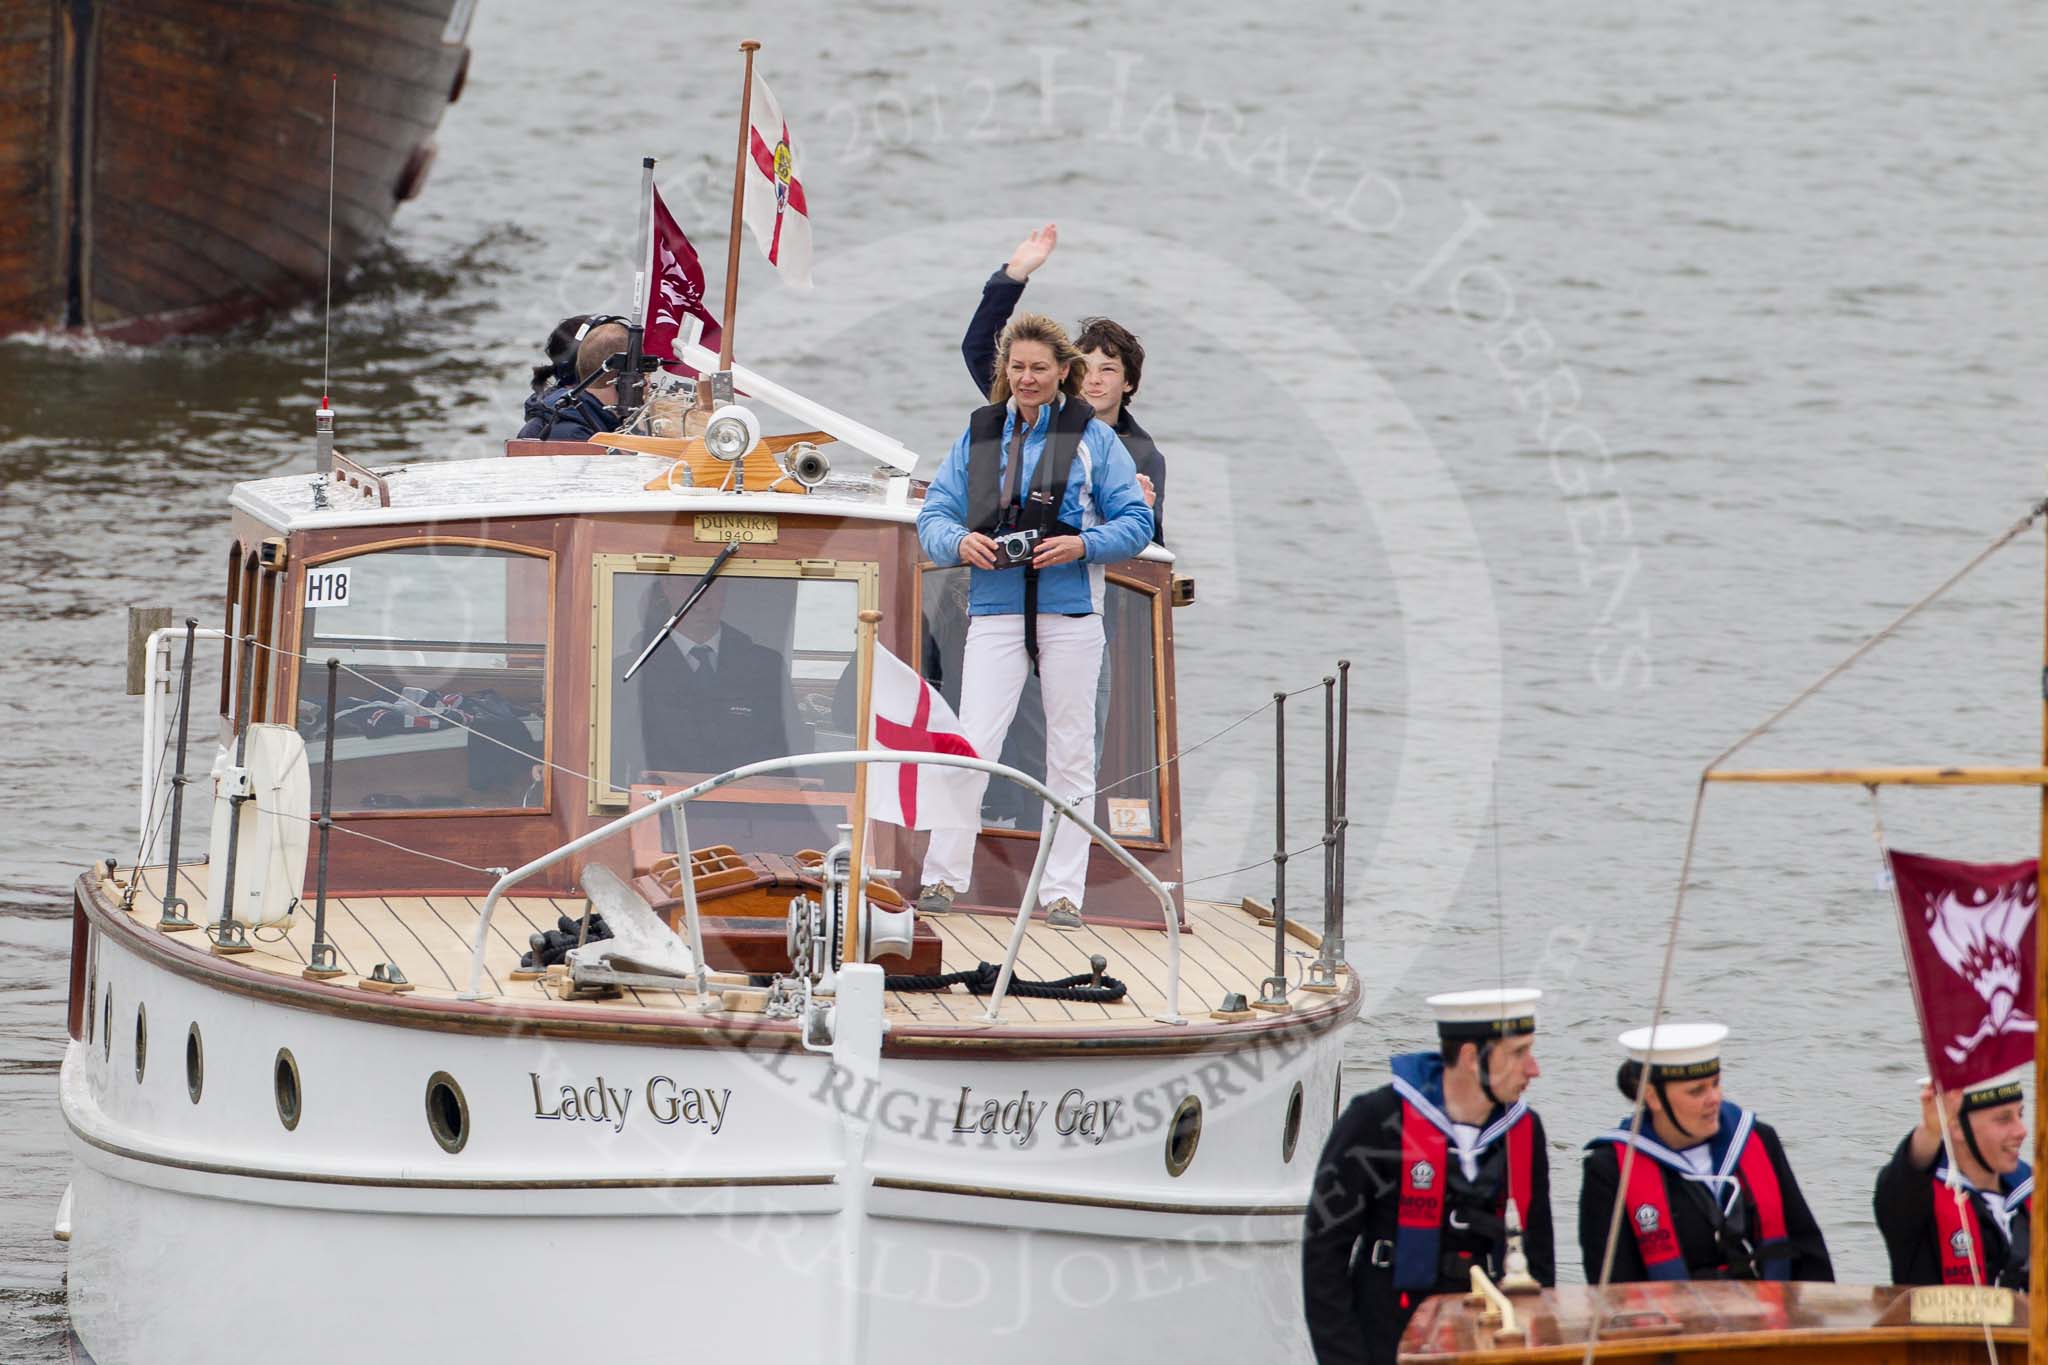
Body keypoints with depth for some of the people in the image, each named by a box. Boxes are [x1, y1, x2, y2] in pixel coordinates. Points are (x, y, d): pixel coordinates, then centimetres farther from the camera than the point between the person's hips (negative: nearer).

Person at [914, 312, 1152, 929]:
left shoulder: (1093, 438, 4)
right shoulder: (978, 435, 11)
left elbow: (1137, 522, 2)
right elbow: (933, 513, 11)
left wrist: (1082, 545, -15)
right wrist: (960, 541, -12)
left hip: (1071, 610, -1)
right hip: (996, 611, 1)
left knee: (1070, 751, 3)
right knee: (972, 744, -9)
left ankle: (1061, 892, 7)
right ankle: (942, 878, -5)